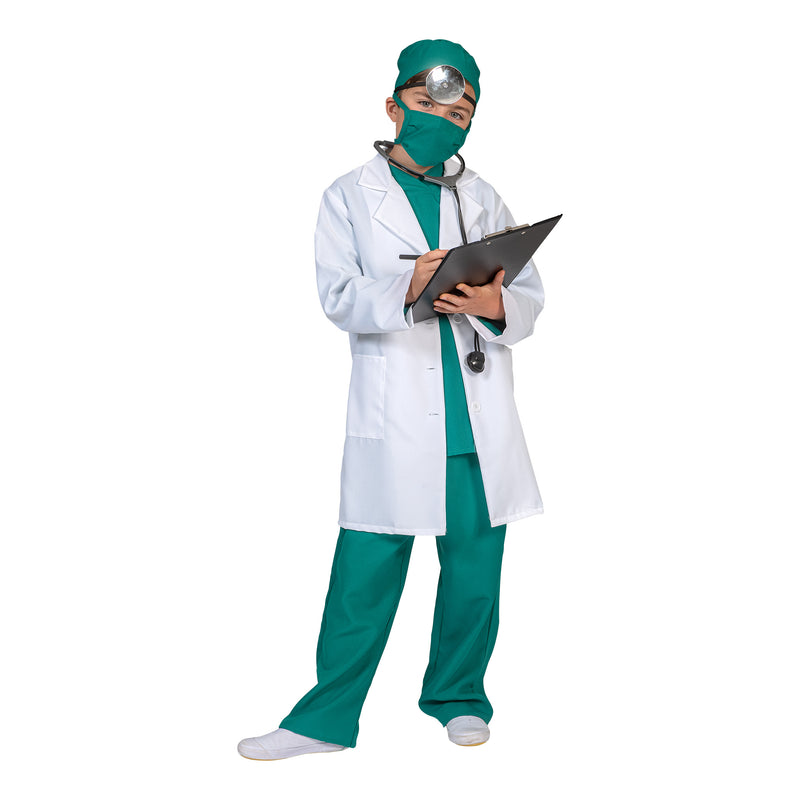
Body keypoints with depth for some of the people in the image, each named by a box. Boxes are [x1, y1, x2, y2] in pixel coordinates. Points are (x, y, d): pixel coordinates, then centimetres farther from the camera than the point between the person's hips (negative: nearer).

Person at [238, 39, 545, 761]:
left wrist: (496, 305, -13)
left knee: (475, 566, 8)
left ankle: (458, 697, 27)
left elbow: (531, 296, 11)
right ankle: (327, 717, 12)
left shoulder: (483, 200, 17)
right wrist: (407, 289, -23)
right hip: (392, 416, -3)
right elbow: (339, 296, -4)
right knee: (365, 571, -1)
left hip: (479, 416, 3)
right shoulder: (350, 197, 9)